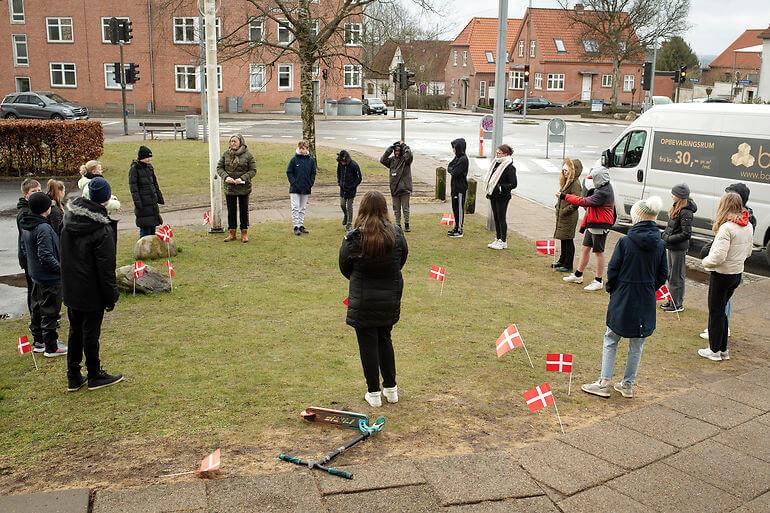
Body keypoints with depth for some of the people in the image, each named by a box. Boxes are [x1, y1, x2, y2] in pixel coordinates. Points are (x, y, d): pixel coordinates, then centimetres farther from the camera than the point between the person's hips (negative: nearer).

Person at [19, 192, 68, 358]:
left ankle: (39, 341, 33)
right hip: (49, 278, -9)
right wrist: (61, 268, -18)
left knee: (37, 308, 20)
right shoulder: (43, 228, -23)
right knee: (50, 312, 1)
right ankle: (51, 347, 9)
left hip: (35, 275, 9)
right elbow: (46, 256, -27)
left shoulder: (26, 226, 6)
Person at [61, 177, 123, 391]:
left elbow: (64, 255, 8)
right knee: (91, 333, 7)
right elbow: (106, 268, -18)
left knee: (75, 331, 17)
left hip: (70, 290, 6)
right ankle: (95, 376, 22)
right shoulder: (102, 229, -22)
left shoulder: (69, 219, 0)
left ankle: (73, 377, 25)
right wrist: (111, 297, -9)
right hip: (91, 293, -6)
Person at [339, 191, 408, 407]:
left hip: (363, 301, -3)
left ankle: (374, 393, 18)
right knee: (385, 339, 22)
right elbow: (402, 260, 4)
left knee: (368, 344, 9)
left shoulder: (354, 238, -16)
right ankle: (391, 388, 28)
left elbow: (345, 268, -3)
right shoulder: (396, 234, -9)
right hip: (391, 298, 4)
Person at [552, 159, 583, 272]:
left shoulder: (575, 184, -18)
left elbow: (575, 203, -24)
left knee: (568, 241, -2)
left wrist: (563, 211, -18)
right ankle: (562, 261, 32)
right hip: (562, 216, 9)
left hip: (569, 217, -9)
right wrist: (558, 207, 11)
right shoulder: (566, 182, 12)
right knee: (563, 240, 19)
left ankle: (568, 266, 5)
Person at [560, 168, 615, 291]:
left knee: (598, 252, -1)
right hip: (592, 225, 10)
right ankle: (578, 275, 26)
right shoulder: (600, 189, 11)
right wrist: (584, 224, 14)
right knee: (585, 248, 15)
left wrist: (565, 197, -25)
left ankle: (598, 281, 9)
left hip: (600, 227, -10)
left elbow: (585, 202, -27)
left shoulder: (604, 193, -22)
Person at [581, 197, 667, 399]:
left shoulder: (625, 242, -14)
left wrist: (611, 289, 7)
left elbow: (613, 269, -10)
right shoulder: (659, 245, -2)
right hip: (646, 303, 4)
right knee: (637, 345, 14)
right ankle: (628, 385, 22)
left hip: (623, 299, -3)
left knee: (611, 341, 11)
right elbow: (663, 274, 4)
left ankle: (604, 383, 10)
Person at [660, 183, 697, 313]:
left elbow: (686, 234, -22)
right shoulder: (677, 208, 7)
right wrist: (663, 234, 6)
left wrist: (668, 239, -19)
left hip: (679, 248, -9)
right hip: (672, 247, 9)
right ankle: (672, 300, 32)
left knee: (677, 277, 1)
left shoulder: (686, 212, -21)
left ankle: (678, 304, 12)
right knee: (671, 275, 19)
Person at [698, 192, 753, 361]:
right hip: (737, 274, 8)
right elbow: (748, 252, 15)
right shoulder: (748, 226, 3)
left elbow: (718, 257, -25)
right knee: (721, 310, 19)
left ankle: (715, 350, 16)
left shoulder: (726, 227, -23)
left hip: (721, 275, -8)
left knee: (716, 312, 6)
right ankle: (723, 349, 26)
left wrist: (705, 262, -8)